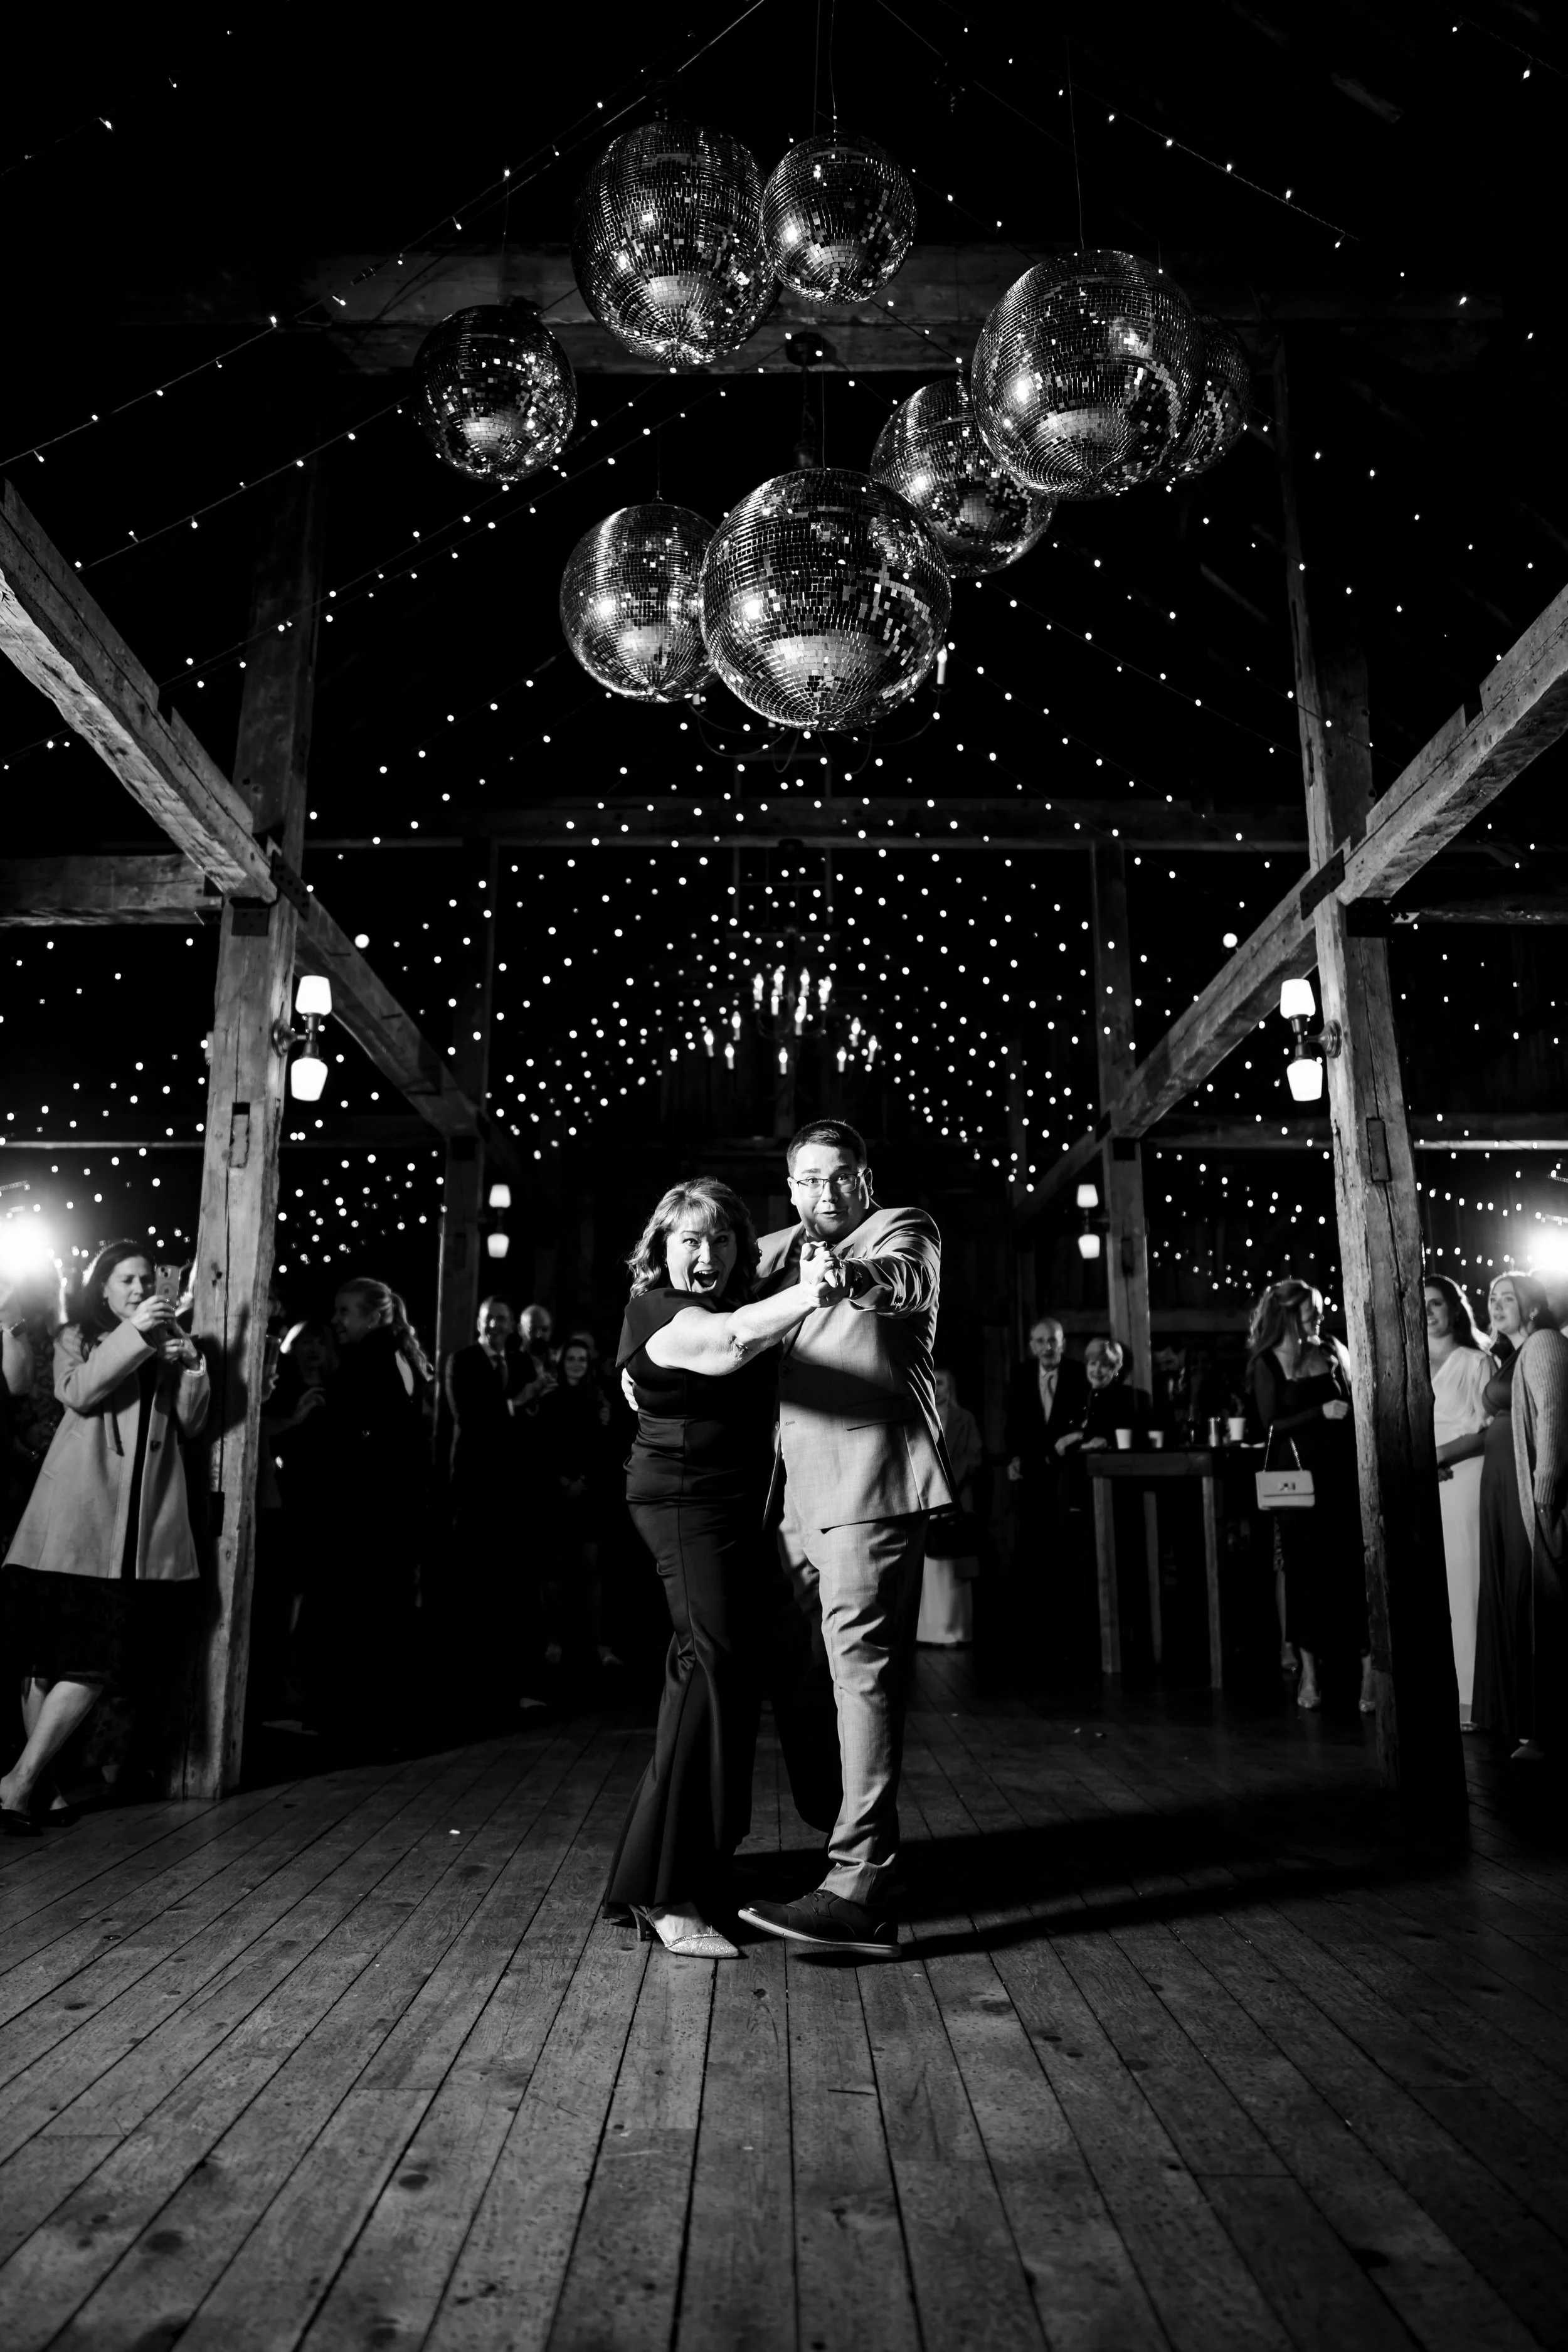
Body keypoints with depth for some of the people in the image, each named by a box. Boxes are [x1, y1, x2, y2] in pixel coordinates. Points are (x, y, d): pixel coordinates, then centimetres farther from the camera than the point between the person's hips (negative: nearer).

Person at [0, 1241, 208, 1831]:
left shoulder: (169, 1341, 21)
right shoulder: (77, 1338, 12)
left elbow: (190, 1424, 13)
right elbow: (78, 1393, -9)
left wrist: (190, 1365, -2)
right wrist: (134, 1333, -17)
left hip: (142, 1525, 3)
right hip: (74, 1517, -2)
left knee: (101, 1658, -4)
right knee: (49, 1655, -1)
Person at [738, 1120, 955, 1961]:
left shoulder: (901, 1229, 3)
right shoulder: (777, 1251, 21)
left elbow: (909, 1280, -19)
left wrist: (854, 1276, -42)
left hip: (873, 1487, -7)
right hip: (801, 1496, 7)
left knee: (862, 1673, -12)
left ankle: (860, 1891, -13)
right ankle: (838, 1839, 24)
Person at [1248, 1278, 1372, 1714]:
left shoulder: (1331, 1351, 7)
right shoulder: (1266, 1362, -3)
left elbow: (1353, 1404, 13)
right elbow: (1273, 1423, -8)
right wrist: (1322, 1412, -17)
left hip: (1341, 1469, 2)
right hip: (1298, 1474, -2)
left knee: (1355, 1564, -3)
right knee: (1306, 1567, 5)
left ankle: (1369, 1669, 1)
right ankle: (1309, 1670, 15)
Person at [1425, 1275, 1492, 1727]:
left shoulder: (1476, 1362, 4)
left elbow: (1493, 1431, -4)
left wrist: (1444, 1452, -15)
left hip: (1464, 1478, -4)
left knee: (1465, 1584, -6)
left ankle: (1471, 1695, -2)